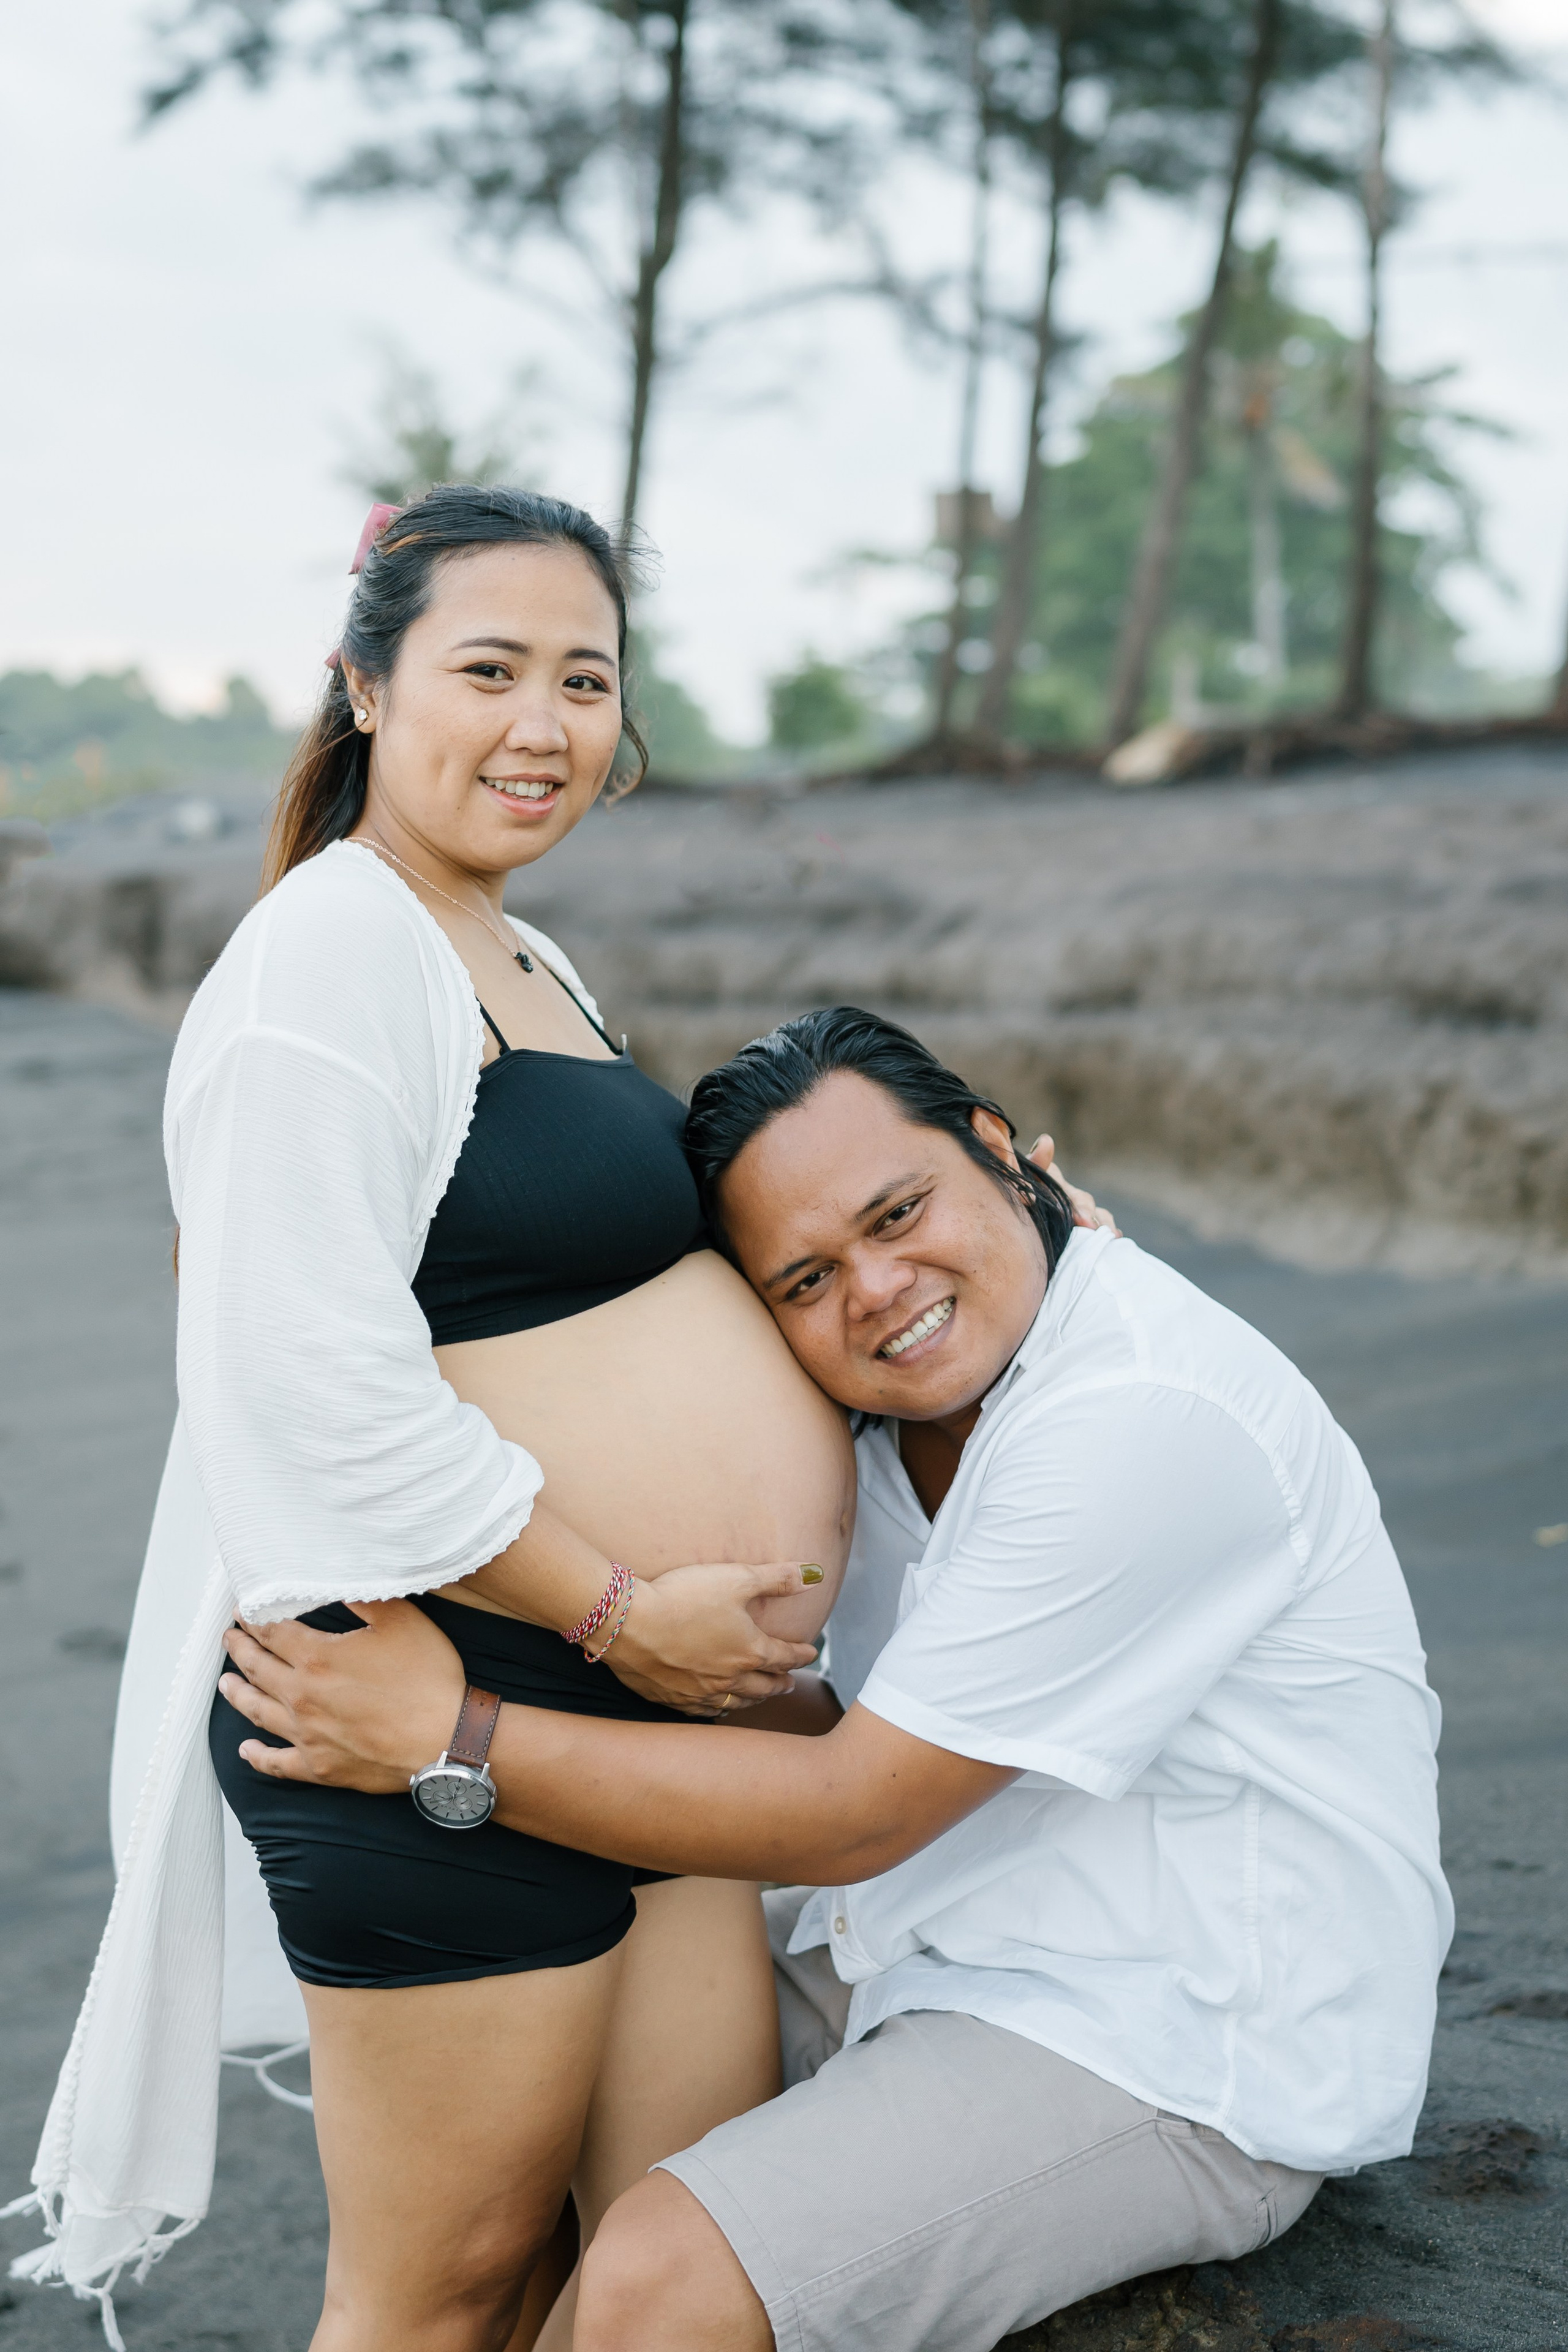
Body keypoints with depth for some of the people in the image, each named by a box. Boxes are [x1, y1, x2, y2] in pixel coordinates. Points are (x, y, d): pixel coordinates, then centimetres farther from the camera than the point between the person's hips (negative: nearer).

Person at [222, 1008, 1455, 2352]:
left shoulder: (1142, 1419, -26)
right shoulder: (916, 1396, 4)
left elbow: (852, 1818, -23)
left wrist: (450, 1740, -23)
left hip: (1182, 2051, -9)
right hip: (955, 1955, 9)